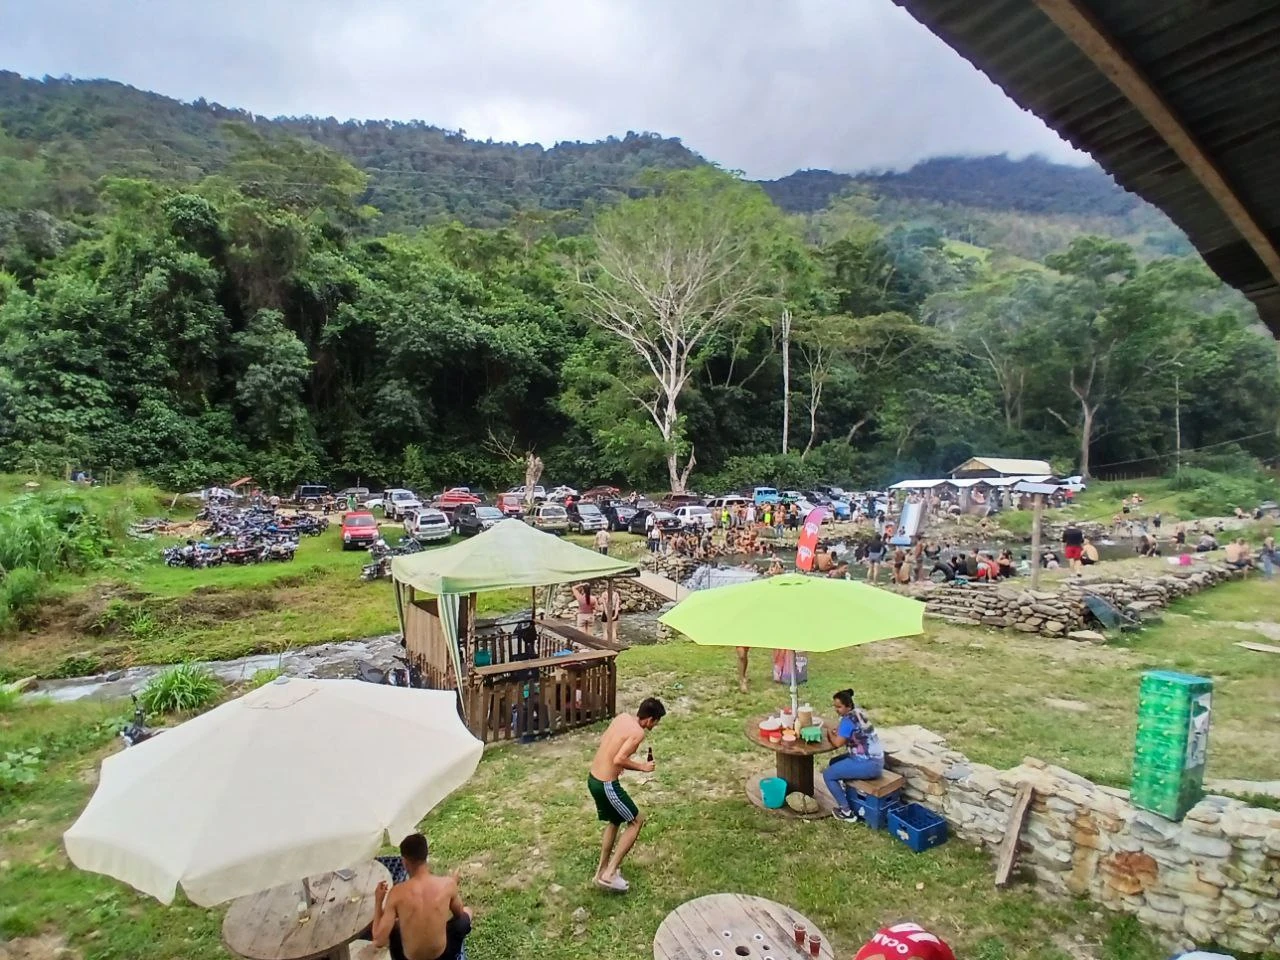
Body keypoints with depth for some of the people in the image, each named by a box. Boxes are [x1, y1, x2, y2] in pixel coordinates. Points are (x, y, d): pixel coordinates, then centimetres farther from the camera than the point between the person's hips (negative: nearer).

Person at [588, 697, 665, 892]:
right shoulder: (638, 733, -19)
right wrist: (641, 766, -11)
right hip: (607, 785, -9)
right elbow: (618, 760, -26)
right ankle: (609, 874, 7)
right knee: (636, 821, 9)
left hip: (593, 779, 9)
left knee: (614, 822, 27)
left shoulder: (622, 717, 6)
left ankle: (602, 870, 34)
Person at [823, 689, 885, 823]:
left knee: (828, 775, -2)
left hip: (868, 764, -10)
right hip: (875, 760, 10)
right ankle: (849, 799, 26)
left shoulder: (848, 720, -19)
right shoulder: (857, 712, 8)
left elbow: (838, 743, -19)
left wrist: (829, 733, -1)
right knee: (834, 763, 23)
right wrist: (837, 731, 2)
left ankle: (847, 812, 3)